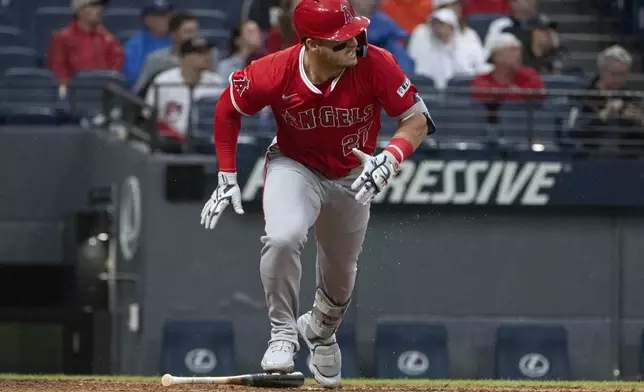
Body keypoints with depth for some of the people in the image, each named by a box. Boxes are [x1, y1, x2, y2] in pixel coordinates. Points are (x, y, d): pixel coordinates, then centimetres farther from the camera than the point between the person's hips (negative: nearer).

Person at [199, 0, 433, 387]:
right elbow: (228, 109, -10)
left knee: (341, 277, 16)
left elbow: (417, 120, -20)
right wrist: (227, 177, -10)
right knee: (282, 238, -32)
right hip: (294, 167, -2)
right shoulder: (274, 73, -30)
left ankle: (321, 333, 51)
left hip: (353, 177, 2)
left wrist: (390, 159, -39)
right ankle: (283, 333, -10)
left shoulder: (376, 65, -29)